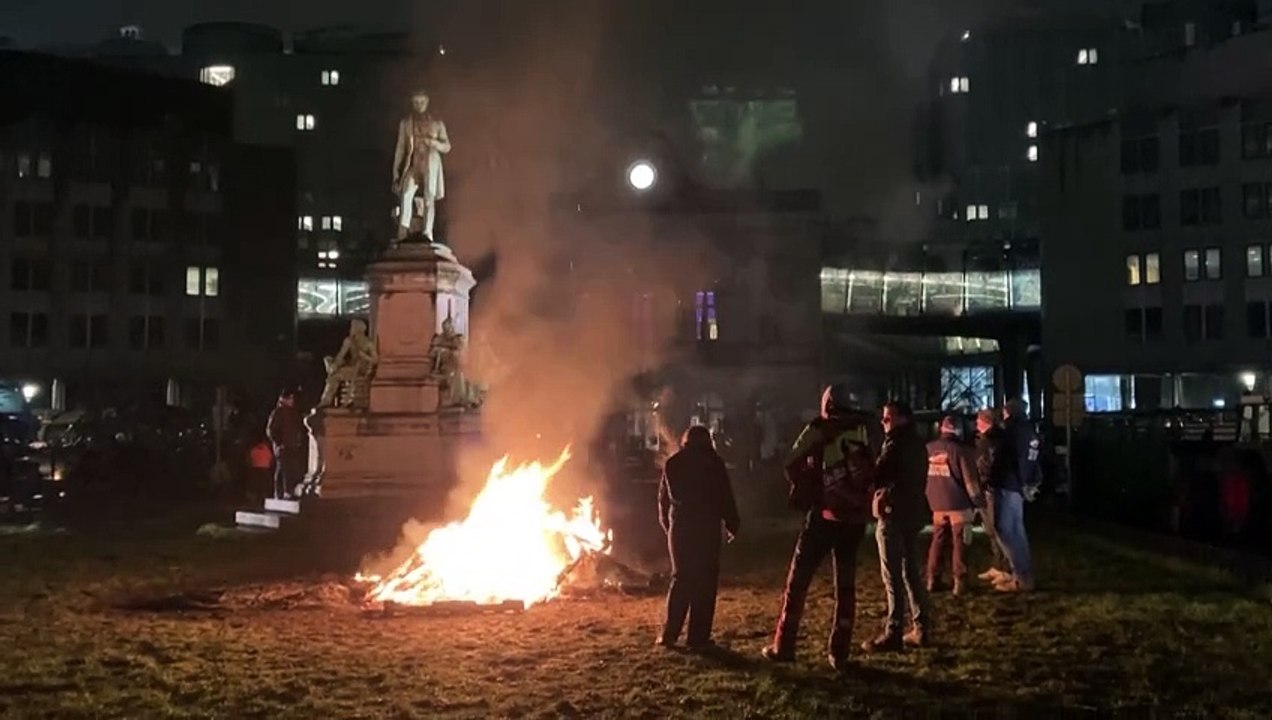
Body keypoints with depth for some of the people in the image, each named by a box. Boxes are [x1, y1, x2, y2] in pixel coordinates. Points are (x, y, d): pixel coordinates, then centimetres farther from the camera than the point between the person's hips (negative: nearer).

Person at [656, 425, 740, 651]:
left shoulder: (672, 463, 8)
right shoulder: (713, 461, -3)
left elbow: (663, 497, 12)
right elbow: (725, 496, -3)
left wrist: (667, 525, 23)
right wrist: (732, 524, 6)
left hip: (680, 526, 4)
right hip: (707, 526, -4)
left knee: (680, 579, 11)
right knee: (705, 581, 1)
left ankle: (669, 634, 6)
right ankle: (698, 637, -2)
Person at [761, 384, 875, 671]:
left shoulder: (820, 429, -5)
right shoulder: (863, 431, 7)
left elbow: (792, 465, -8)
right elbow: (871, 473, 11)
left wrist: (806, 492, 7)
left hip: (825, 514, -3)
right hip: (855, 516, 3)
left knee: (798, 581, 5)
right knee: (845, 584, 10)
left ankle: (783, 647, 5)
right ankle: (839, 652, 8)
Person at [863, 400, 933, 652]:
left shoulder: (896, 444, -13)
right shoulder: (918, 444, 15)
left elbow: (878, 476, -17)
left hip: (893, 514, -9)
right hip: (913, 513, 9)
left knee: (893, 576, -7)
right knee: (912, 572, 13)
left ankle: (893, 633, -7)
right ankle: (922, 629, 15)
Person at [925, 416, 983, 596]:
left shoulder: (929, 449, 6)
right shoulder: (960, 449, -10)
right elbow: (970, 479, -9)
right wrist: (977, 501, 0)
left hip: (937, 503, 5)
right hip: (958, 503, -5)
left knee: (937, 541, 13)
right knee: (959, 543, 1)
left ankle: (932, 579, 15)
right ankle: (959, 581, -1)